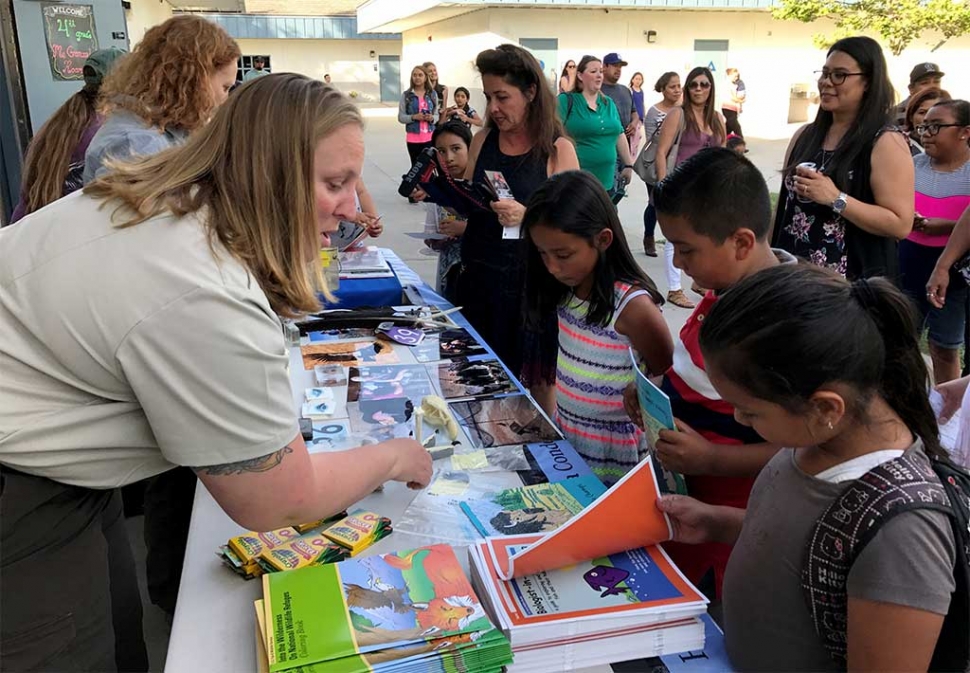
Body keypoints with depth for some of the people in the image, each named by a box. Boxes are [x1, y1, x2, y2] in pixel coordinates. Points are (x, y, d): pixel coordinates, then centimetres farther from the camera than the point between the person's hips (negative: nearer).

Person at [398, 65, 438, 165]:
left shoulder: (432, 94, 3)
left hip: (430, 137, 1)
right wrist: (414, 117, -18)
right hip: (413, 138, -1)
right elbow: (401, 117, -1)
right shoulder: (406, 95, -2)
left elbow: (436, 115, 8)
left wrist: (432, 118, -14)